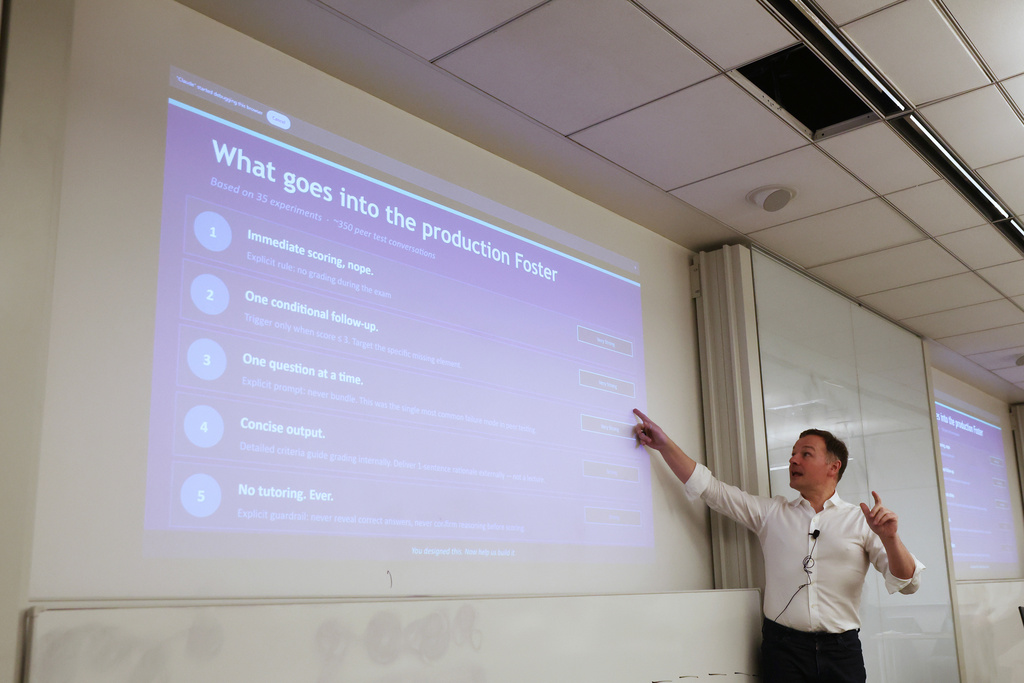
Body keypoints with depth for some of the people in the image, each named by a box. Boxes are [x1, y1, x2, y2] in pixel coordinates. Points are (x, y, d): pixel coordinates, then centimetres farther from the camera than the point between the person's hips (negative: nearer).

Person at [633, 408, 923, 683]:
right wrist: (665, 444, 3)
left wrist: (890, 537, -17)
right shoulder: (770, 512, 11)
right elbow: (710, 488, 8)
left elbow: (907, 582, 1)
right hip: (783, 646, 1)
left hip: (841, 650, -1)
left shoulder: (860, 520, 6)